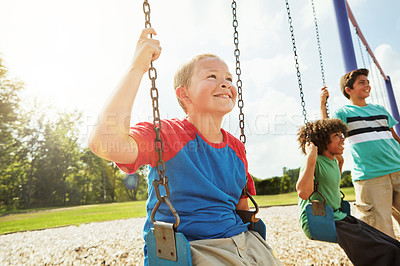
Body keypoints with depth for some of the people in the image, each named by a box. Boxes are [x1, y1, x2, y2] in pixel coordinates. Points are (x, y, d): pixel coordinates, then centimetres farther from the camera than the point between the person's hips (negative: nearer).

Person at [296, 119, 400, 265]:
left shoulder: (333, 161, 13)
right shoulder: (315, 161, -15)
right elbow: (303, 193, -30)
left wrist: (340, 162, 25)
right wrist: (310, 158, -29)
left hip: (338, 216, 9)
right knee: (385, 253, -18)